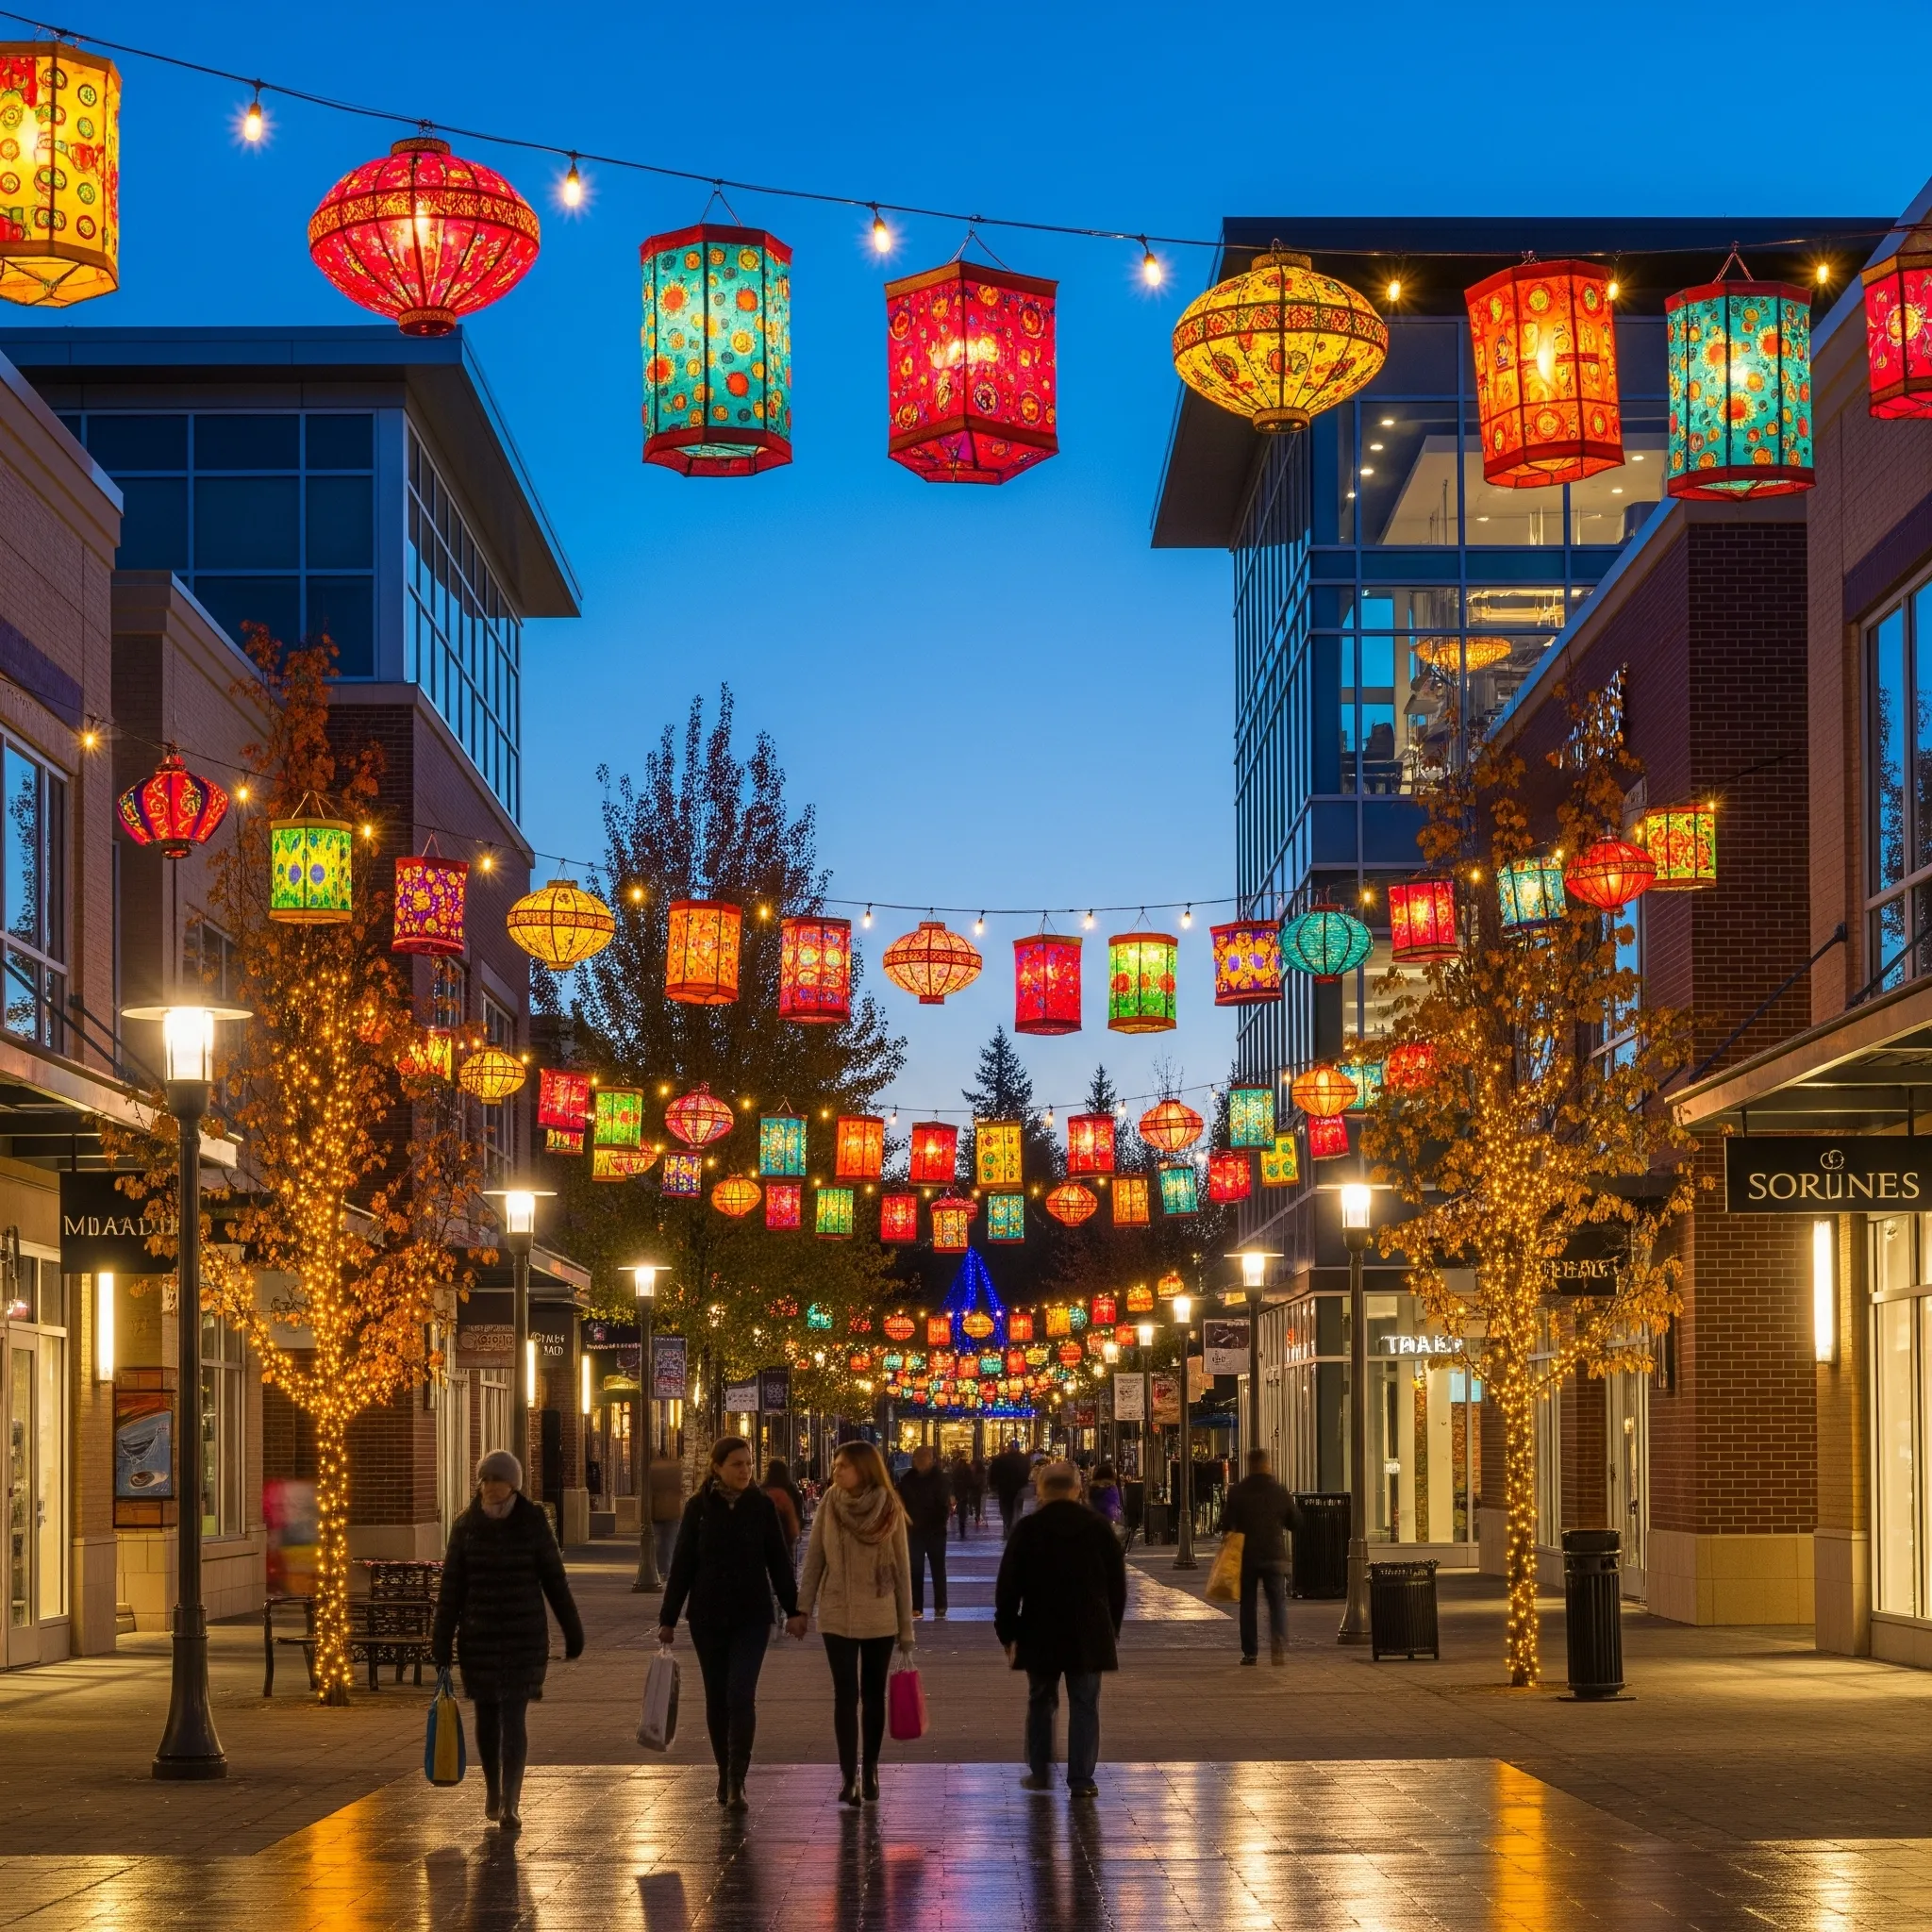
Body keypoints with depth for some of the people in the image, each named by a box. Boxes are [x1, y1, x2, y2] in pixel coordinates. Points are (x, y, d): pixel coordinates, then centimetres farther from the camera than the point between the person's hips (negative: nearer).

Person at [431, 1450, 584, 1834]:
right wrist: (441, 1642, -2)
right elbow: (450, 1586, 1)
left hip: (524, 1636, -2)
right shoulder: (467, 1525, 0)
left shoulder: (533, 1524, -4)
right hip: (479, 1636, 2)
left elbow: (555, 1579, 2)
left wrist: (573, 1631, 6)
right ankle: (492, 1790, 34)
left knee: (513, 1718, -9)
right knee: (487, 1716, 13)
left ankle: (510, 1805, -11)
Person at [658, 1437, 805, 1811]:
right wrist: (668, 1619, 1)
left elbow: (778, 1561, 4)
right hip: (708, 1618, 1)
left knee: (741, 1696, -13)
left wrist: (792, 1610, 0)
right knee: (717, 1699, 9)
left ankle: (737, 1784, -12)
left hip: (751, 1617, -1)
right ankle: (725, 1776, 23)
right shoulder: (699, 1507, -2)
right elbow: (681, 1565, 1)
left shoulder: (761, 1506, -1)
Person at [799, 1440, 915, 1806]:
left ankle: (870, 1770, 21)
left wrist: (906, 1627, -2)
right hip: (837, 1617, 0)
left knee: (873, 1695, 10)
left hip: (880, 1618, 0)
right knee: (845, 1696, -5)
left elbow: (902, 1569, -2)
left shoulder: (889, 1510, -6)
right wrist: (802, 1608, -3)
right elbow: (814, 1558, 1)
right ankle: (849, 1777, -5)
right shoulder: (830, 1504, -4)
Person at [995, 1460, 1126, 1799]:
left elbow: (1008, 1586, -3)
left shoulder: (1027, 1529, -5)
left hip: (1040, 1635, 0)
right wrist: (1111, 1628, 16)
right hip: (1089, 1635, 0)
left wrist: (1007, 1632, 6)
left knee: (1040, 1702, 15)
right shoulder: (1099, 1528, 0)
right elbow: (1117, 1584, 7)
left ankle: (1040, 1772, 19)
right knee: (1084, 1706, 4)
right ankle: (1081, 1780, 0)